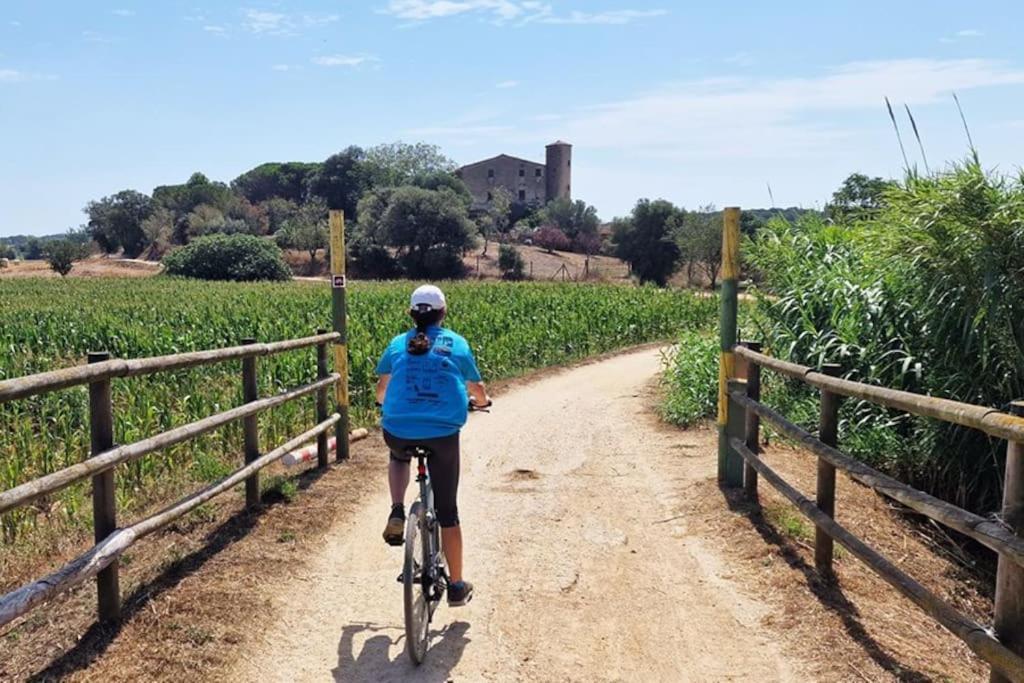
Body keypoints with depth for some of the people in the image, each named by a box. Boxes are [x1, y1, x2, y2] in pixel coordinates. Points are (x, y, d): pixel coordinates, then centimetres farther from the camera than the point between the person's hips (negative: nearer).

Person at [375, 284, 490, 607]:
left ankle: (397, 514, 17)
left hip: (398, 432, 1)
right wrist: (482, 401, 39)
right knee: (447, 511, 13)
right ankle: (457, 585, 22)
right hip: (443, 433, -1)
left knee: (399, 457, 39)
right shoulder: (457, 344, 8)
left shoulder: (398, 344, 10)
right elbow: (477, 391, 16)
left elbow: (381, 392, 15)